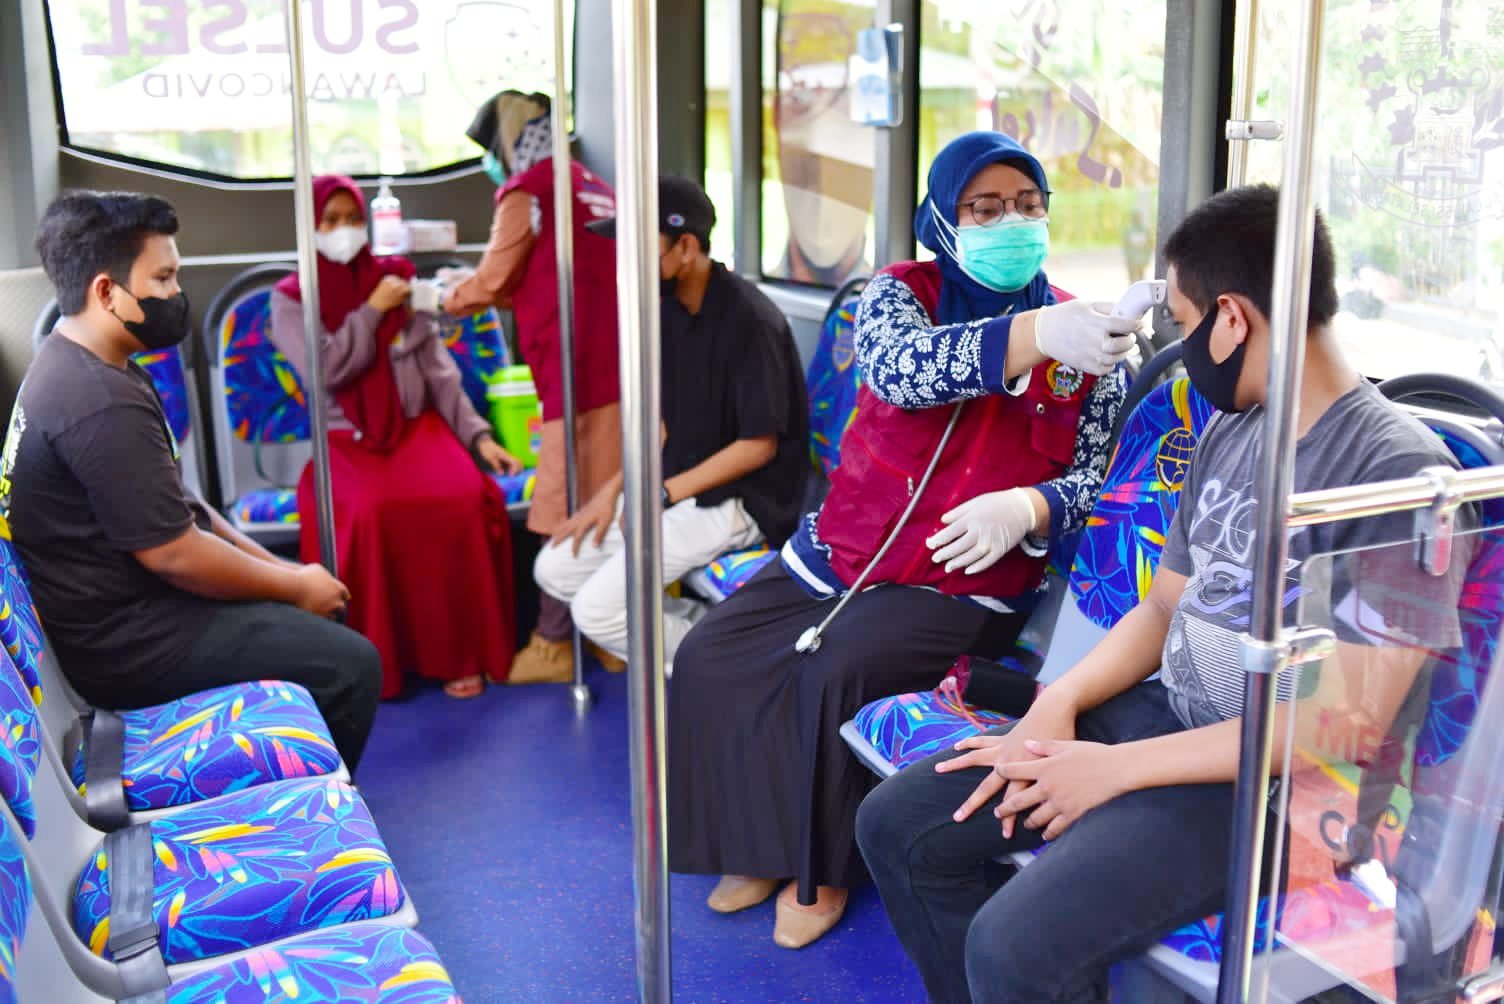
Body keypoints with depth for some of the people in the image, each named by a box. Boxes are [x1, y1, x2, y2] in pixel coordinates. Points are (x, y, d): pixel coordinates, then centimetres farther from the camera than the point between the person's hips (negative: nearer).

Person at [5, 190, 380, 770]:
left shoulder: (77, 364, 8)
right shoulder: (100, 403, -27)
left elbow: (174, 504, 13)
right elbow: (175, 554, -25)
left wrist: (280, 569, 7)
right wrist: (295, 585, -10)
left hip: (124, 600, 11)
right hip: (123, 638, -11)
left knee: (319, 621, 17)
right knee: (349, 665, -13)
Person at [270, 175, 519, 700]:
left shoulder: (398, 279, 11)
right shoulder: (291, 297, 4)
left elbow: (438, 369, 8)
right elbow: (325, 370, -12)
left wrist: (477, 434, -2)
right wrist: (373, 311, -8)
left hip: (417, 427, 2)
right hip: (347, 441, -2)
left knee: (467, 498, -29)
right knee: (369, 511, -35)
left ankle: (461, 652, -15)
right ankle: (373, 661, -18)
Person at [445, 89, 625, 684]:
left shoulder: (528, 189, -2)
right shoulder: (591, 186, 20)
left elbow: (492, 281, 1)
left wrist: (448, 299, 20)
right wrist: (477, 291, 30)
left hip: (582, 373, -8)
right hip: (617, 366, 8)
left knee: (567, 511, -2)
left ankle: (552, 646, 5)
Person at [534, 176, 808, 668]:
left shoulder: (748, 319, -21)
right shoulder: (670, 307, 4)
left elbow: (759, 445, -19)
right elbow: (668, 422, 12)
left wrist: (664, 496, -16)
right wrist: (613, 490, 2)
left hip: (737, 498, -9)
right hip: (674, 485, 9)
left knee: (598, 608, -17)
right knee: (555, 569, 4)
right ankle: (700, 626, 9)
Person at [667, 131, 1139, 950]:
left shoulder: (1084, 337, -2)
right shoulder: (900, 292, -3)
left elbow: (1096, 474, -4)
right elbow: (902, 368, -27)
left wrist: (1024, 508, -28)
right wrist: (1035, 336, -44)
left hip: (964, 584, -3)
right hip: (842, 551, 3)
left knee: (832, 675, -26)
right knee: (709, 659, -10)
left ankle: (825, 865, -1)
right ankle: (765, 845, 12)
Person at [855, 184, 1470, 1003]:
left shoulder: (1400, 469, -19)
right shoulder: (1228, 433, 8)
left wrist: (1118, 768, -19)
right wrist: (1058, 702, -4)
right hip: (1161, 716, 8)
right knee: (896, 825, 0)